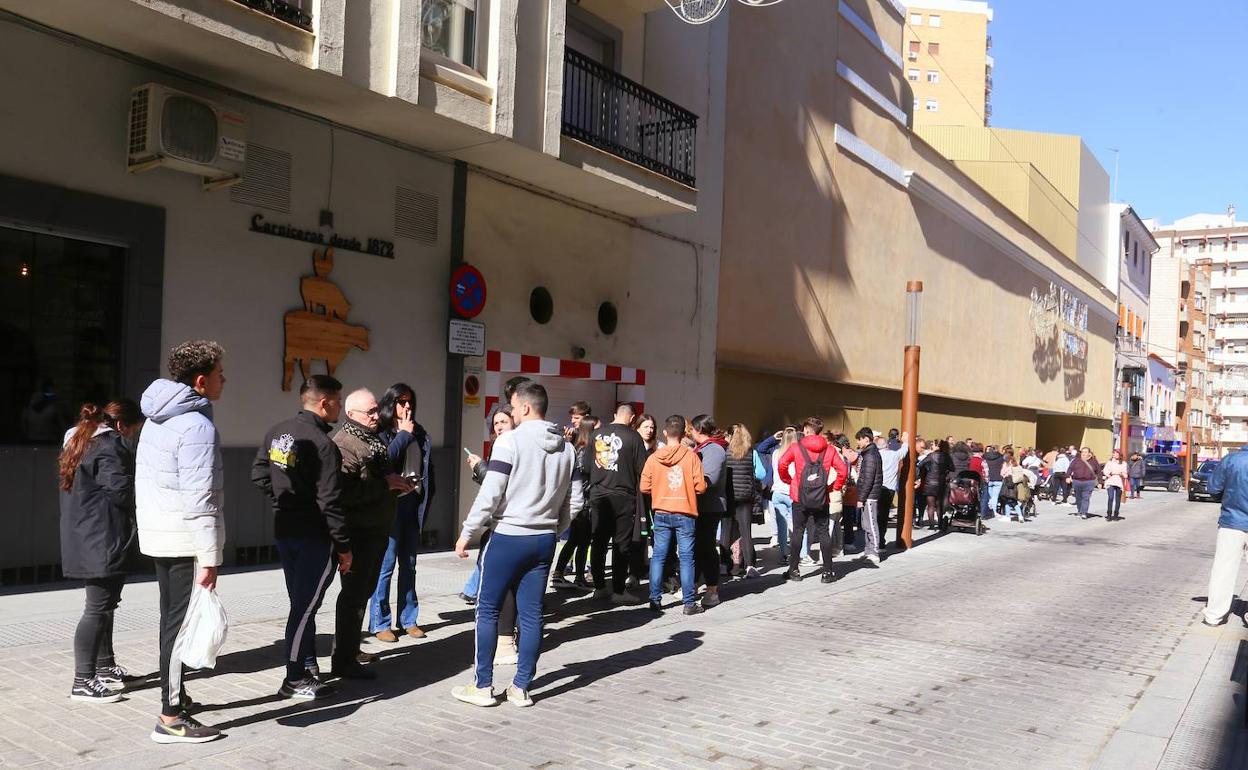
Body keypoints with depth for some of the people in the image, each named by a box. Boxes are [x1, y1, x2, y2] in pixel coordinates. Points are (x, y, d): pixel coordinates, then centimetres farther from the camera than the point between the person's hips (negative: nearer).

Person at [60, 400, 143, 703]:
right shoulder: (110, 446, -15)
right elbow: (121, 492, -21)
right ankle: (83, 681, -4)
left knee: (104, 603, 18)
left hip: (86, 539, 10)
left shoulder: (79, 441, 18)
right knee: (98, 607, -7)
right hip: (103, 541, -10)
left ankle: (105, 667, 28)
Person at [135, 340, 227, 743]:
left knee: (172, 619, 20)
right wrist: (210, 559, -21)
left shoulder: (157, 418, 11)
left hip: (157, 534, 10)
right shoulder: (198, 426, -19)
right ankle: (171, 718, 4)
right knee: (182, 623, -3)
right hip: (185, 540, -10)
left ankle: (176, 693, 34)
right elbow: (200, 500, -23)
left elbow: (146, 481, 16)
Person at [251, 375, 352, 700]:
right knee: (305, 607, 0)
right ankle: (294, 680, 8)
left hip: (284, 530, 9)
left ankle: (308, 666, 29)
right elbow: (330, 502, -20)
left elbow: (259, 473, 14)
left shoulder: (277, 432, 5)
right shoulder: (323, 444, -20)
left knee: (300, 603, 18)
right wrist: (344, 547, -12)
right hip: (315, 537, -8)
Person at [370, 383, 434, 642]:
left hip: (414, 503, 5)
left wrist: (426, 498, 6)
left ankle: (408, 619, 20)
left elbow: (428, 468, 14)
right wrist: (404, 434, -9)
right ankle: (380, 623, 6)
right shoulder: (381, 432, -2)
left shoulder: (420, 433, 12)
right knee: (386, 564, -2)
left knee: (409, 565, 12)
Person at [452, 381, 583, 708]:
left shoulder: (511, 440, -12)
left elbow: (489, 495, -14)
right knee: (531, 614, 9)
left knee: (488, 610, 6)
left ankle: (483, 687, 11)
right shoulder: (566, 447, 7)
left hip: (508, 537, -6)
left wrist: (467, 533, -5)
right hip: (544, 540, 6)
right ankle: (521, 688, 14)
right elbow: (575, 501, 9)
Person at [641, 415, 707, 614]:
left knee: (658, 556, 9)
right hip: (685, 513, -2)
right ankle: (689, 603, 5)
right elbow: (700, 486, -8)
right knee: (686, 557, 3)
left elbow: (644, 487, 0)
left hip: (661, 513, 2)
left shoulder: (653, 457, -2)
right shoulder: (691, 456, -7)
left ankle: (655, 600, 11)